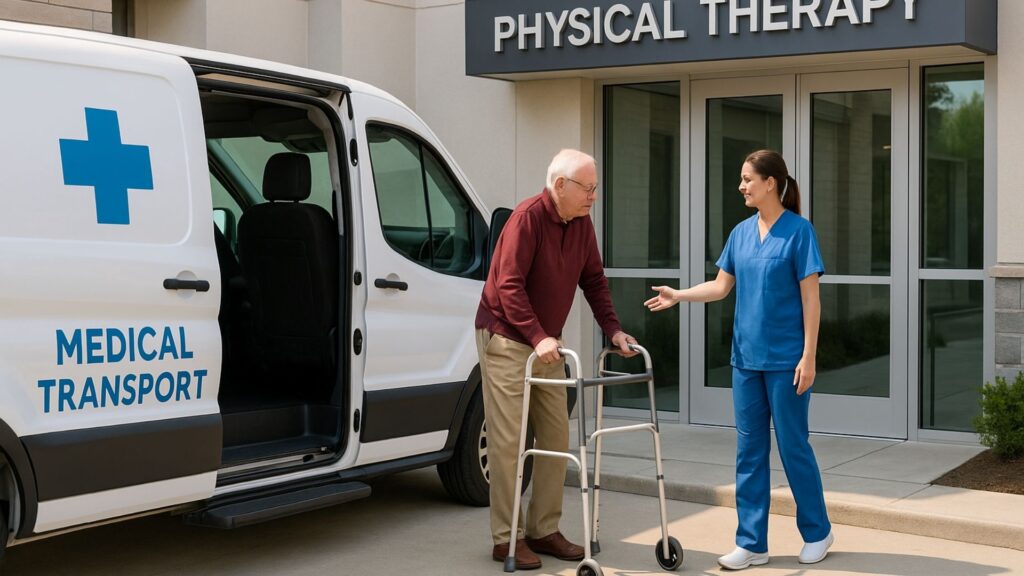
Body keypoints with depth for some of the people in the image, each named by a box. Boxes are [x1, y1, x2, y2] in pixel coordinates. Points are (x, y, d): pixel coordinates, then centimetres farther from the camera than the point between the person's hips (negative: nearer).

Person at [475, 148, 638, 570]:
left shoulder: (581, 223, 3)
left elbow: (594, 280, 11)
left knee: (556, 437, 7)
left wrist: (613, 329, -1)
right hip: (506, 340, -8)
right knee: (508, 440, -5)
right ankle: (506, 539, 2)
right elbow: (508, 285, -25)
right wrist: (538, 337, -30)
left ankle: (544, 530, 16)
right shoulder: (527, 218, -19)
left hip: (546, 344, 8)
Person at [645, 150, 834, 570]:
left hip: (785, 360, -6)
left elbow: (811, 299, -10)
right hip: (746, 358, 6)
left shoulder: (798, 231, -9)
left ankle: (817, 533, 22)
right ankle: (752, 543, 14)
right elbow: (721, 287, 11)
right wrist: (678, 296, -3)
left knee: (793, 445, 4)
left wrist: (808, 357, -15)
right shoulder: (741, 232, 8)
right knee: (749, 450, 7)